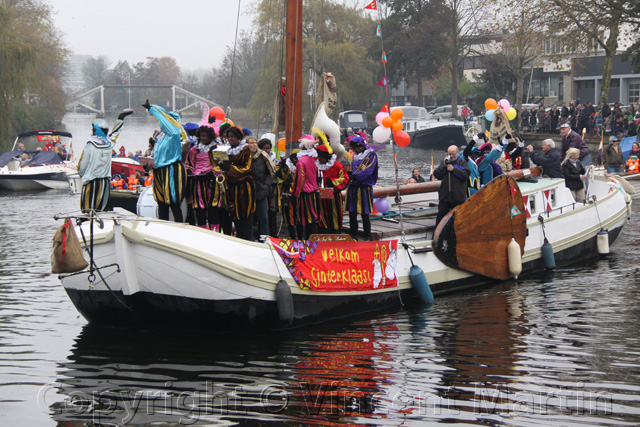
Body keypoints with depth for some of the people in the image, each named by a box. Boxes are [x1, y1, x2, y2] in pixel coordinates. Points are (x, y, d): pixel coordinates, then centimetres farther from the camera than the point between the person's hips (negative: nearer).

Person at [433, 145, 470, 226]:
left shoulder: (462, 163, 3)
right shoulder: (444, 162, 12)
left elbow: (466, 175, -11)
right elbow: (436, 174, 5)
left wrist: (453, 169, -13)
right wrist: (444, 166, -8)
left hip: (458, 197, -2)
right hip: (444, 196, 2)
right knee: (441, 216, 1)